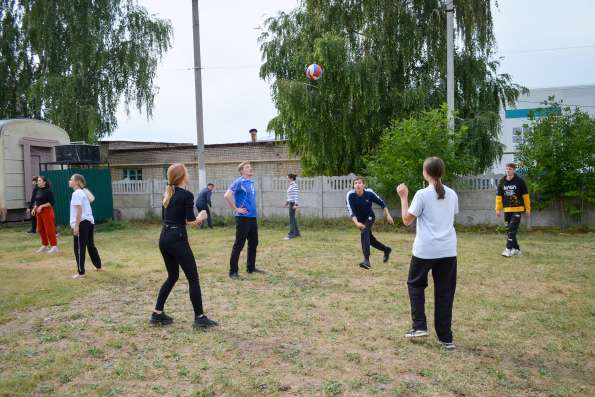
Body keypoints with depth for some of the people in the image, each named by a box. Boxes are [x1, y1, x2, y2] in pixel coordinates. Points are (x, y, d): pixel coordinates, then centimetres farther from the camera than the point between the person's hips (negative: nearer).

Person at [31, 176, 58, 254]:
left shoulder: (48, 191, -12)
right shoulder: (38, 191, 11)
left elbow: (51, 202, -16)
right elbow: (37, 201, 19)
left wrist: (41, 206, -21)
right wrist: (34, 208, 5)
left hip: (47, 211, -9)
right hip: (39, 212, 9)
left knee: (49, 229, -6)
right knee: (40, 229, 13)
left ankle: (54, 246, 0)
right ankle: (45, 245, 25)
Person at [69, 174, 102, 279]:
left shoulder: (76, 193, -12)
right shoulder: (83, 192, 18)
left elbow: (79, 210, -19)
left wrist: (76, 226, -20)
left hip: (82, 223, -10)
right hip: (89, 221, 10)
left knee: (79, 248, -3)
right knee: (90, 245, 20)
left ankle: (81, 273, 0)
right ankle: (98, 266, 31)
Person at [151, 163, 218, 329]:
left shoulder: (168, 194, 13)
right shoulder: (187, 195, -11)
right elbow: (191, 222, -14)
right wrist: (201, 217, 7)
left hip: (164, 239, 8)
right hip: (177, 239, -8)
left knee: (172, 276, 21)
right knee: (193, 278, 1)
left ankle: (157, 314, 24)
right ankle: (200, 318, 5)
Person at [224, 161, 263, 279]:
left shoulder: (251, 183, 13)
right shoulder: (239, 182, -12)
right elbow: (227, 196, -22)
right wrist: (236, 209, -17)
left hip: (253, 217, 8)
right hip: (243, 218, -8)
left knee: (253, 243, 15)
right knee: (239, 245, -3)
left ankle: (251, 267, 28)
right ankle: (233, 271, 5)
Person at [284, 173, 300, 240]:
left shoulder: (294, 185, -13)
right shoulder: (291, 185, 15)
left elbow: (296, 194, -18)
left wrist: (295, 204, -23)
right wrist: (287, 202, 23)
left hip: (293, 203, -10)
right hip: (291, 203, 10)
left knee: (291, 218, -10)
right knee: (293, 218, 12)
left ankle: (291, 234, -10)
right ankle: (296, 232, 20)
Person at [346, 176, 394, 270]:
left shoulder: (369, 193, -24)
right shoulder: (350, 195, -24)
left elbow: (381, 203, -9)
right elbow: (351, 211, -29)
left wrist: (388, 215, -10)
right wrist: (356, 223, -43)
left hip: (369, 217, -3)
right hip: (360, 220, 3)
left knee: (364, 234, -27)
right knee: (370, 238, 11)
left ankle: (366, 260, -31)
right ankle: (386, 250, 37)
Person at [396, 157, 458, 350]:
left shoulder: (422, 194, -9)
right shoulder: (452, 194, 7)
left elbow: (407, 220, -7)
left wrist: (403, 197, 1)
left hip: (425, 250, -4)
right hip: (448, 250, 4)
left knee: (415, 284, 17)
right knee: (445, 292, 9)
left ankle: (419, 326, 10)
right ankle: (446, 338, 12)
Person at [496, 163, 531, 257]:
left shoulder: (520, 181, -2)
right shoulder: (502, 182, 7)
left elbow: (525, 195, 1)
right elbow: (499, 196, 10)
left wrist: (528, 209, 1)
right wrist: (498, 209, 5)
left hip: (517, 209, -4)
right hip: (507, 209, 4)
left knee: (512, 230, -12)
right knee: (508, 230, 8)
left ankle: (509, 249, -13)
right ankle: (516, 249, 21)